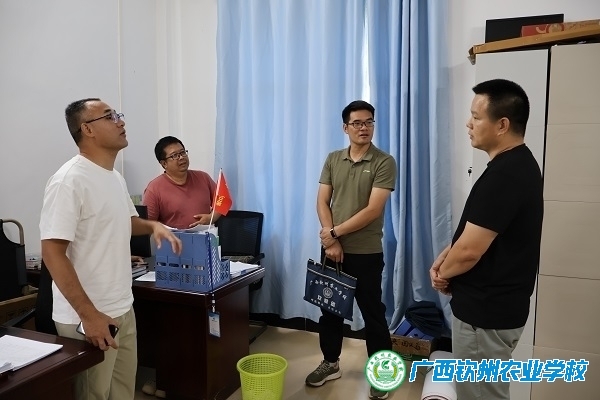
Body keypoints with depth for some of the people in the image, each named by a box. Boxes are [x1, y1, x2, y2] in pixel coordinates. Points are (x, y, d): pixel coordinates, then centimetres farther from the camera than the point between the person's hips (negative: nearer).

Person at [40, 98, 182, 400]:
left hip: (122, 309, 8)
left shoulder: (115, 176, 8)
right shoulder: (70, 181, -19)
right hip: (86, 317, -8)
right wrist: (89, 315, -24)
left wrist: (153, 226, 2)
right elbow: (52, 252, -23)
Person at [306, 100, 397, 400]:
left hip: (366, 252, -4)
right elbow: (322, 202, 2)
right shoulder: (333, 160, 5)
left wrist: (335, 232, -13)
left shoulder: (384, 163, -9)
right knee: (329, 308, 16)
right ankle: (330, 363, 35)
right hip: (333, 249, 5)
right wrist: (331, 241, -10)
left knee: (372, 313, 7)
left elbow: (373, 210, -16)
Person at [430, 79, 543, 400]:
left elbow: (470, 250, -26)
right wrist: (443, 258, 2)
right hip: (494, 305, 10)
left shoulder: (504, 175, -26)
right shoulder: (517, 164, 7)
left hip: (485, 312, -10)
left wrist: (443, 273, -6)